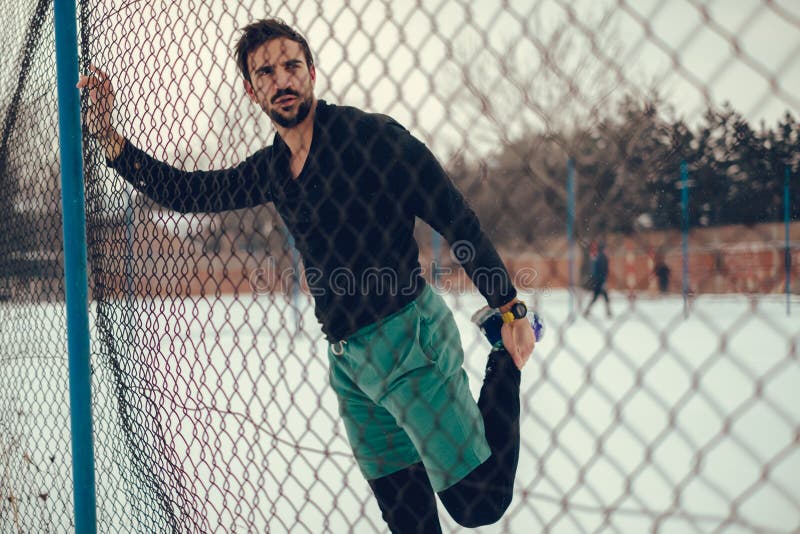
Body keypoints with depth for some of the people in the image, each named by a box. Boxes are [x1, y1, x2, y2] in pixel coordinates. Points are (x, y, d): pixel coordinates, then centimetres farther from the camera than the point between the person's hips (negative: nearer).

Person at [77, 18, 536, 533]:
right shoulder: (271, 168, 9)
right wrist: (107, 135, 6)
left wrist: (511, 310, -13)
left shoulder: (370, 134, -13)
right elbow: (185, 191, 17)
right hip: (347, 356, 7)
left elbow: (458, 220, -12)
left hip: (408, 340, -7)